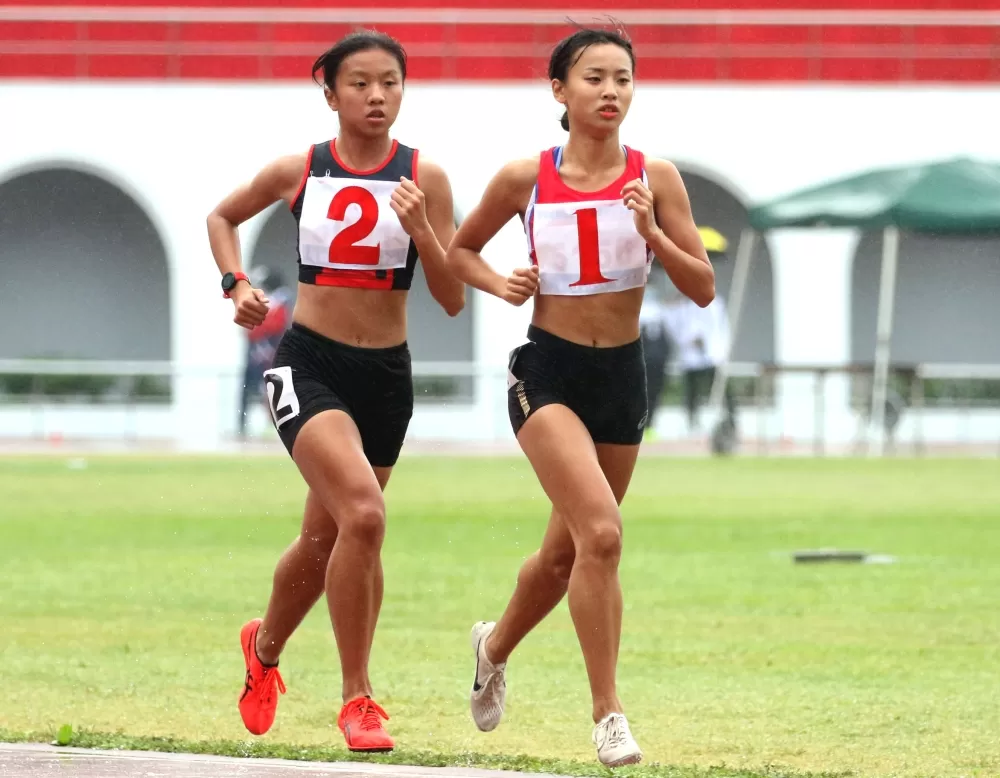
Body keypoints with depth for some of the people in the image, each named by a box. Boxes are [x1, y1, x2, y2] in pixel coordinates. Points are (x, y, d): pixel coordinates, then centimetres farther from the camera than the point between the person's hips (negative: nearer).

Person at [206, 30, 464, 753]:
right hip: (309, 365, -3)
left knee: (327, 539, 15)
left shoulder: (424, 178, -2)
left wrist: (420, 230, -19)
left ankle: (265, 647, 45)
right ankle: (357, 698, -14)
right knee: (363, 512, -24)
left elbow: (453, 300, -4)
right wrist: (236, 284, 3)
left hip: (386, 374, 3)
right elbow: (222, 217, 19)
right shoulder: (298, 171, -2)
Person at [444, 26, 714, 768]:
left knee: (567, 551, 16)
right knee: (600, 531, -22)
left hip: (622, 374, 3)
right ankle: (608, 713, -16)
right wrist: (500, 284, -7)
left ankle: (496, 645, 47)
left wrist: (652, 233, -19)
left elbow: (703, 288, -4)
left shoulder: (655, 179, -3)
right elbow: (460, 249, 12)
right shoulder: (524, 179, -4)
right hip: (547, 372, -3)